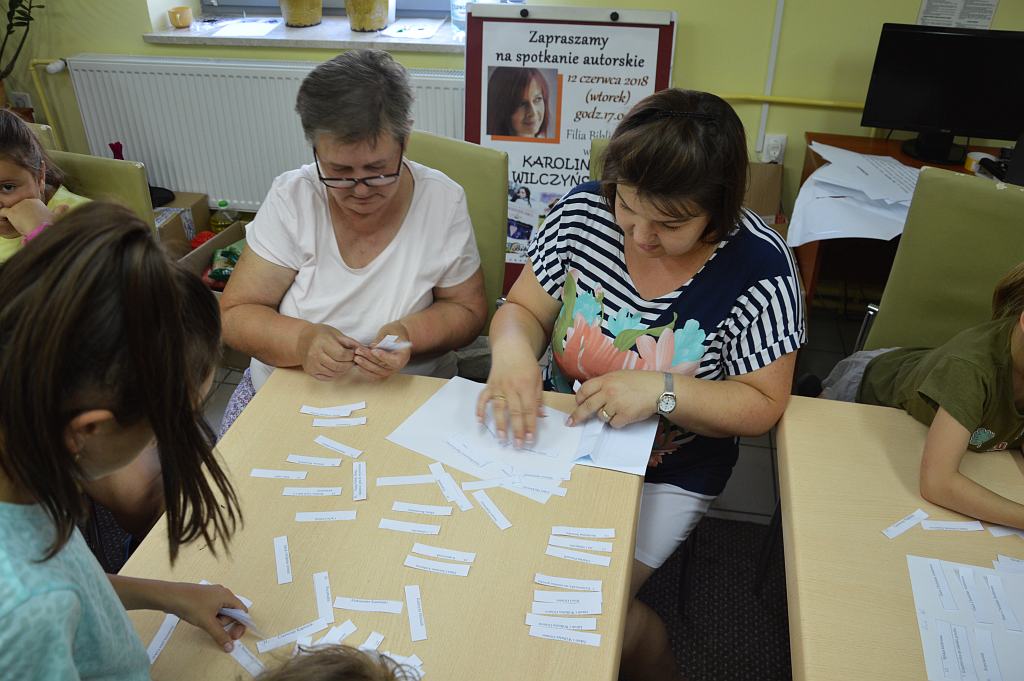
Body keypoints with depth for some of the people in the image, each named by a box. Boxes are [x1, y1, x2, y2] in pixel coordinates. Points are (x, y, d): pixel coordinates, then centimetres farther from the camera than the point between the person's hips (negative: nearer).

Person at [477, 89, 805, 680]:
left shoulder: (759, 264, -19)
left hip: (667, 473, -3)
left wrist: (661, 391, -29)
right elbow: (523, 310, -3)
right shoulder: (583, 211, -12)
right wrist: (513, 349, -27)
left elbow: (762, 405, -13)